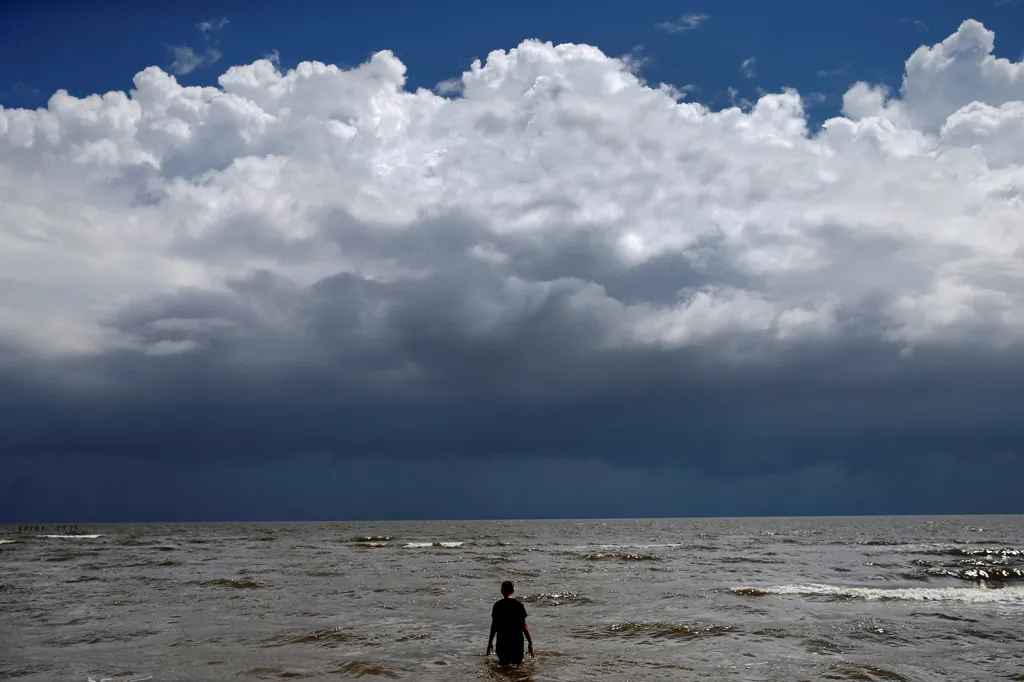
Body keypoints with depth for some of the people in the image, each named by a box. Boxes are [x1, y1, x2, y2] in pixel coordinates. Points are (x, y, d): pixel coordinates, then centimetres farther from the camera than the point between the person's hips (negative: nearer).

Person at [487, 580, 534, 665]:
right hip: (517, 639, 0)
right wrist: (530, 643, 3)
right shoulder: (518, 604, -3)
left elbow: (494, 626, 0)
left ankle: (504, 660, -12)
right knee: (518, 662, 12)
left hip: (502, 639, 0)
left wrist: (490, 642, 9)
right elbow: (524, 625, -3)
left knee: (503, 661, 12)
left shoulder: (497, 605, -2)